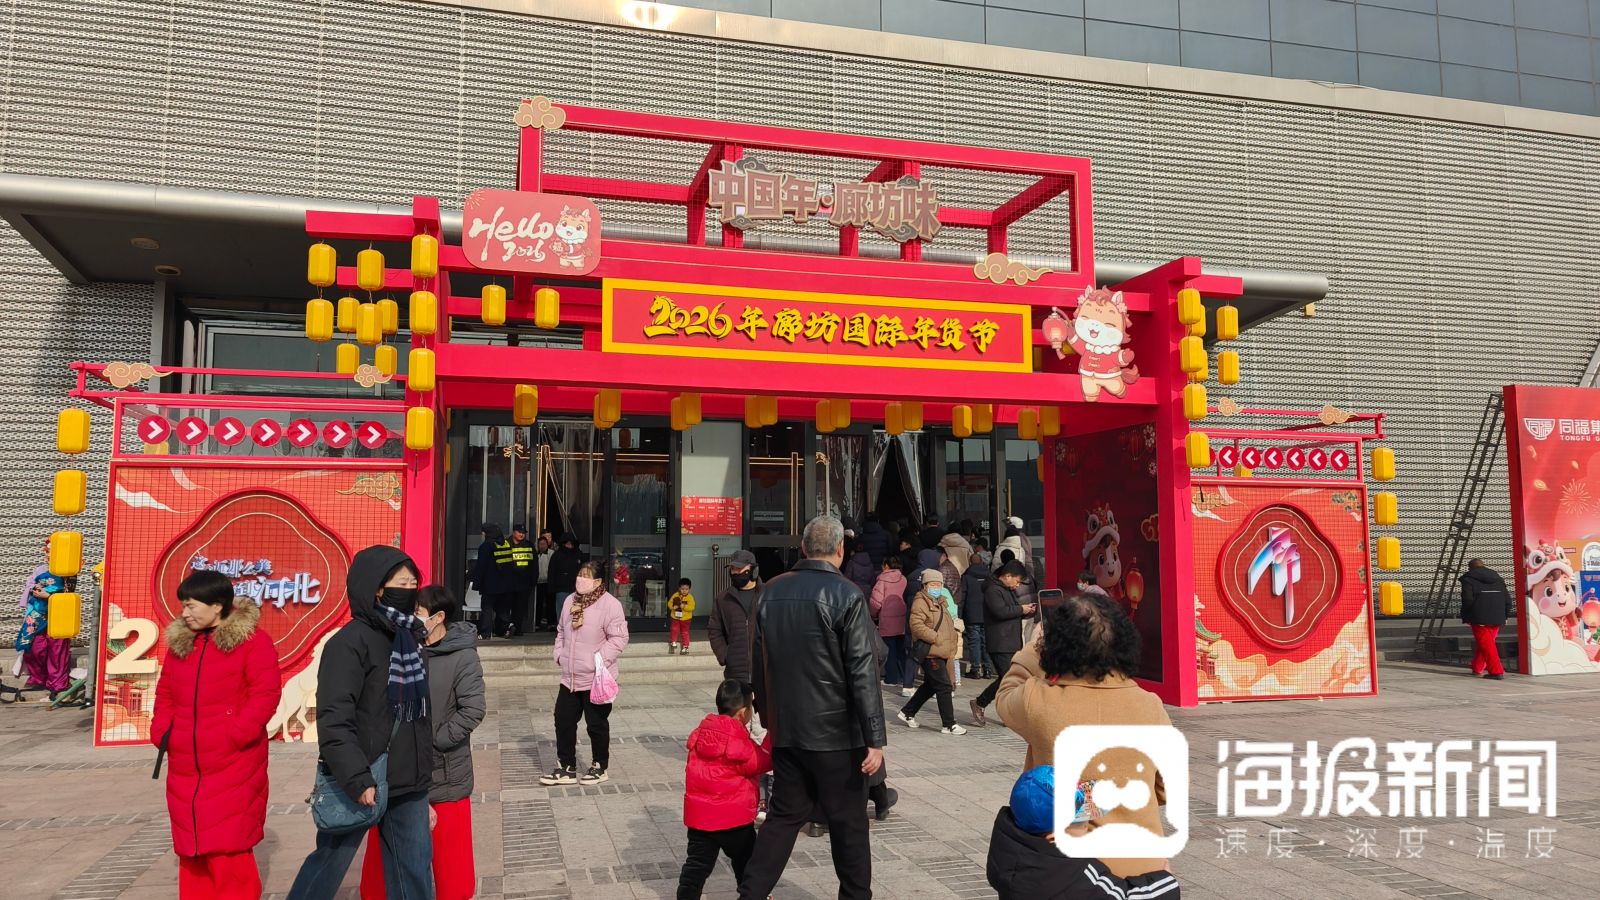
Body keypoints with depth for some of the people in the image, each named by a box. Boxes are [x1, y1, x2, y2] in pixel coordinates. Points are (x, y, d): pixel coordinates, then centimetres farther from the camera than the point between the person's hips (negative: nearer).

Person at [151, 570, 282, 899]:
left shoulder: (251, 638, -7)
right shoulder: (180, 641, 13)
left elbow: (266, 693, -13)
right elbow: (165, 692, 20)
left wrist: (236, 734, -19)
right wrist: (162, 731, 6)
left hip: (233, 765, -6)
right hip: (186, 767, 6)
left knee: (228, 850, -5)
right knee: (193, 847, 13)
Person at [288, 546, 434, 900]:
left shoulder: (410, 638, 9)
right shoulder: (350, 642, -14)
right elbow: (334, 721, -21)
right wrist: (357, 779, -26)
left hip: (408, 786, 7)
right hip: (361, 785, -7)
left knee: (413, 871, 11)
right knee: (329, 865, 10)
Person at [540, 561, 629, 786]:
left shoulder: (610, 605, -15)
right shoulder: (570, 601, 8)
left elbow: (619, 638, -17)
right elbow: (561, 631, 20)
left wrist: (600, 660, -21)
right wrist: (559, 654, 7)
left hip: (596, 679, -7)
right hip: (570, 677, 7)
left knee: (597, 724, 7)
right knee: (563, 721, 11)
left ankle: (600, 767, 24)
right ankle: (566, 769, 23)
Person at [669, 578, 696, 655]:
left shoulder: (690, 597, -10)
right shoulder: (675, 595, -2)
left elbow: (692, 607, -17)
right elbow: (669, 603, 4)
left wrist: (684, 607, -30)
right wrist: (673, 607, -16)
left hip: (685, 618, -2)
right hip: (676, 617, 2)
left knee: (685, 632, 7)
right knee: (674, 629, -12)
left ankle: (685, 647, 16)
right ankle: (674, 642, 9)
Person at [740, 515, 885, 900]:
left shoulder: (771, 591, 4)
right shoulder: (846, 595, -13)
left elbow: (759, 662, 12)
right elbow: (863, 672, -16)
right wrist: (875, 738, -14)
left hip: (785, 730, 5)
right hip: (835, 731, -5)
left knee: (783, 815, 15)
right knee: (848, 822, 9)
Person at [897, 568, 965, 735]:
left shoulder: (940, 602, 20)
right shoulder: (921, 602, -10)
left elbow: (947, 625, 33)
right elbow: (916, 625, -22)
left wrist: (955, 636, 14)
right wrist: (937, 638, -23)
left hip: (941, 652, 10)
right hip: (930, 652, -10)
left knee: (930, 686, 17)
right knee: (944, 686, -9)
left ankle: (907, 713, 29)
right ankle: (949, 724, -3)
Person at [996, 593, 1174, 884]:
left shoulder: (1038, 701, -20)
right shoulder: (1149, 707, -14)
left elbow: (1006, 695, 5)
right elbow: (1168, 788, -2)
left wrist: (1036, 647, 17)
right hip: (1141, 866, 2)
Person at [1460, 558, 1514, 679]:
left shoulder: (1468, 578, 0)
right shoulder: (1497, 578, 17)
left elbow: (1467, 599, -11)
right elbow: (1507, 599, 13)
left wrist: (1466, 617, -4)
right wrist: (1505, 615, 20)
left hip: (1479, 618, -6)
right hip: (1497, 618, 6)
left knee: (1485, 644, -3)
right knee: (1488, 642, 17)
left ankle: (1497, 671, -10)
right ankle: (1477, 668, 25)